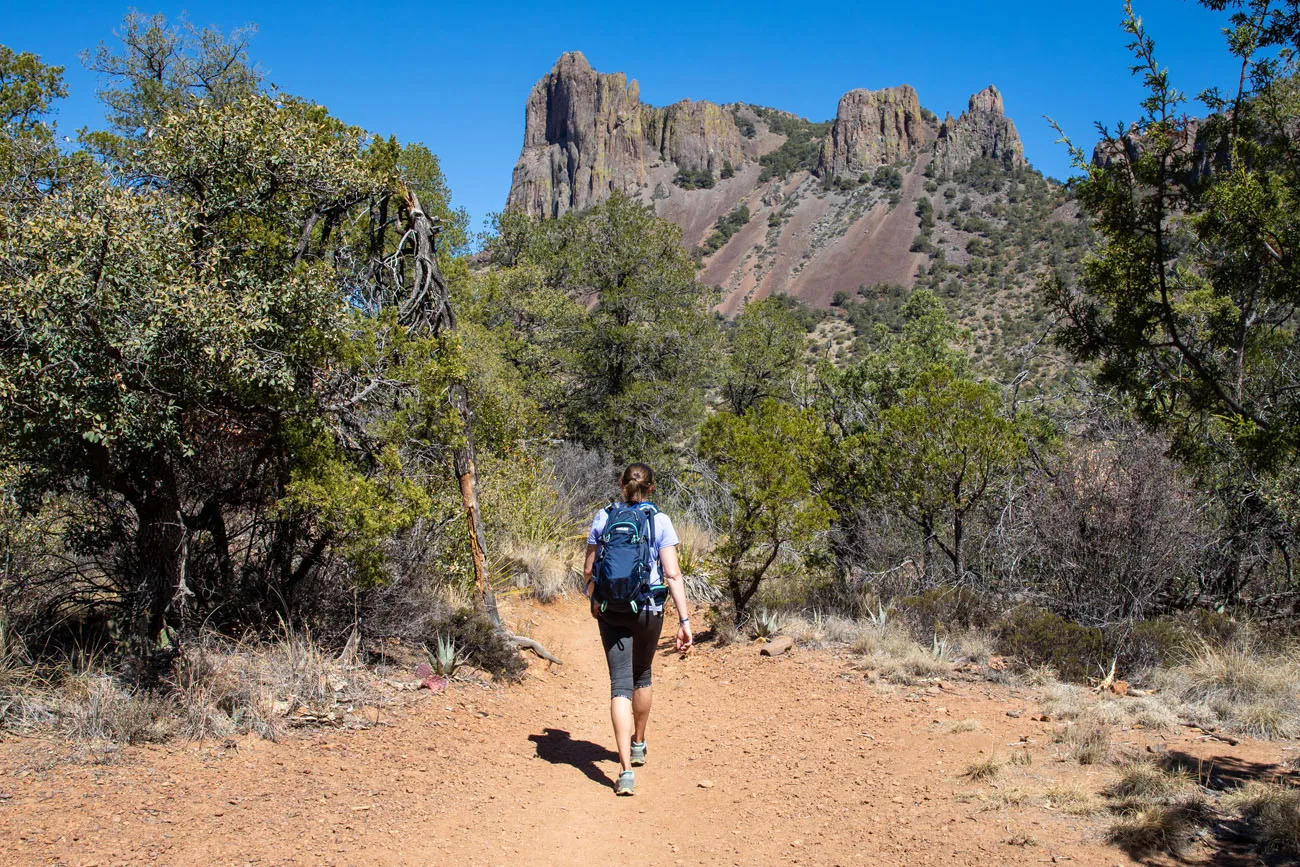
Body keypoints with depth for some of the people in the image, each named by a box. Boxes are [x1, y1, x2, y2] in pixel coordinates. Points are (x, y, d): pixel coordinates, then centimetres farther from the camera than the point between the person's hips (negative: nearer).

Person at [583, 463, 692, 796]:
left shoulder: (603, 518, 0)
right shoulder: (660, 521, -4)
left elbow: (589, 571, 4)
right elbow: (673, 574, -11)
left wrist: (593, 600, 23)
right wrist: (684, 621, -10)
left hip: (611, 610, 0)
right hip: (649, 609, 0)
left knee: (620, 684, -2)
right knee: (642, 675, 23)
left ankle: (626, 770, -14)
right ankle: (638, 746, 42)